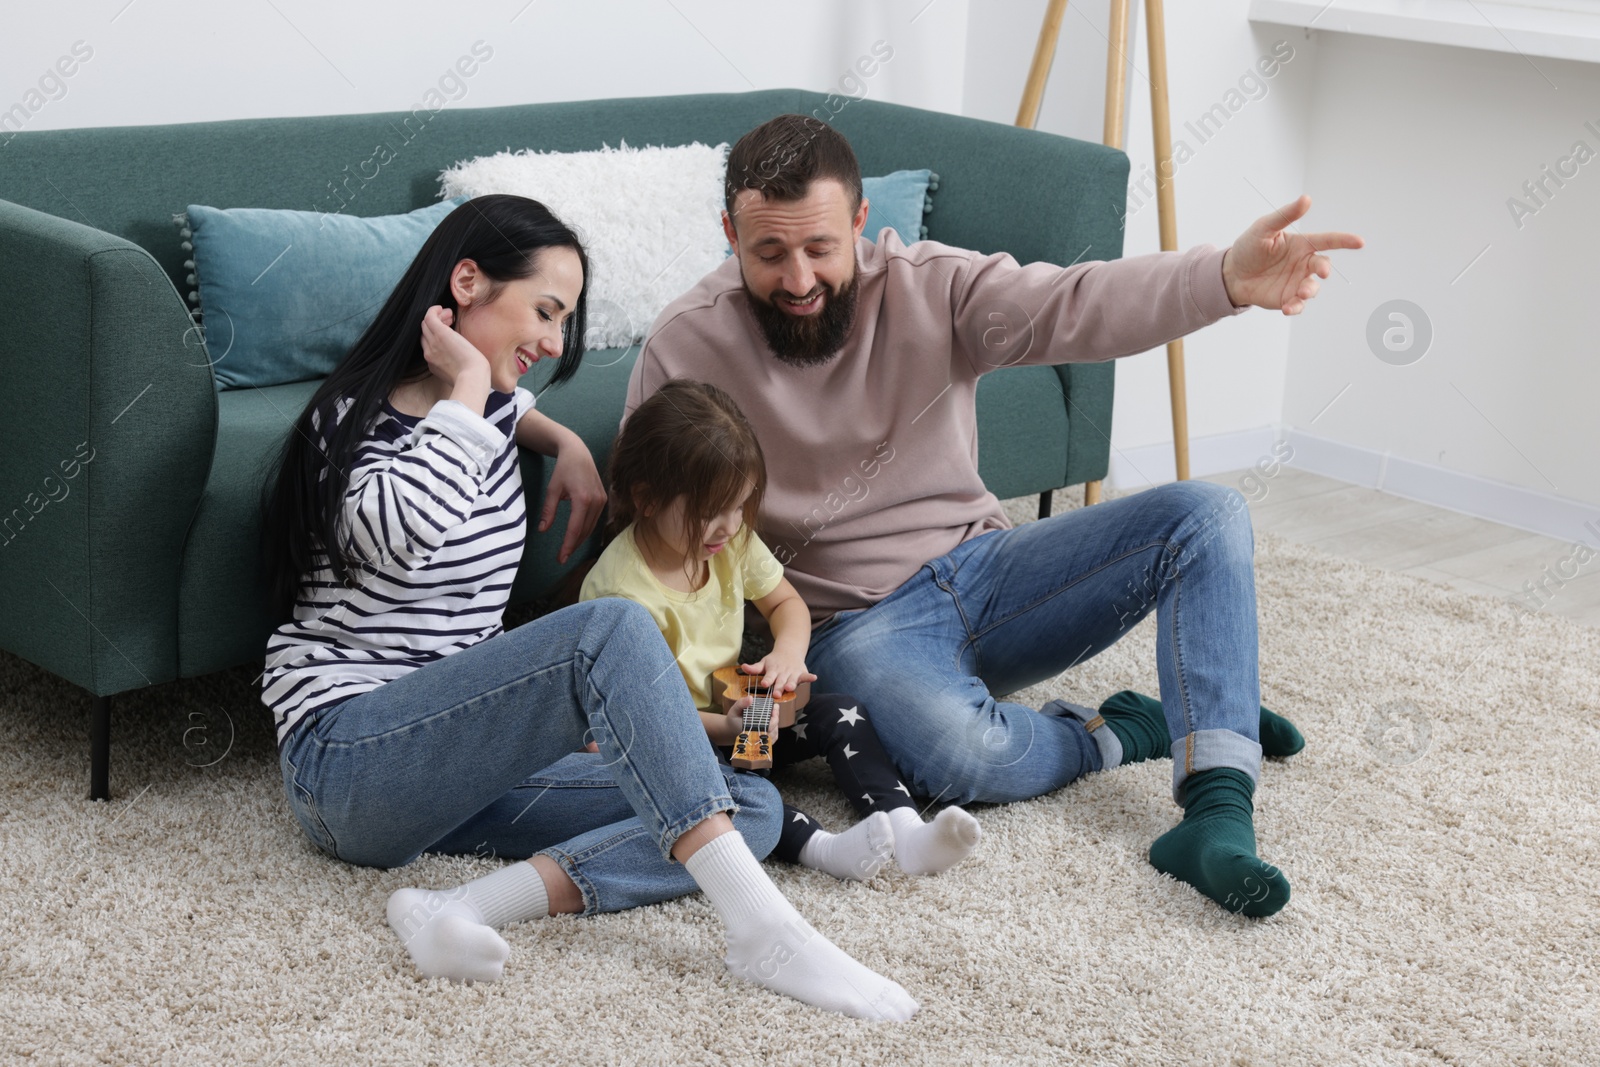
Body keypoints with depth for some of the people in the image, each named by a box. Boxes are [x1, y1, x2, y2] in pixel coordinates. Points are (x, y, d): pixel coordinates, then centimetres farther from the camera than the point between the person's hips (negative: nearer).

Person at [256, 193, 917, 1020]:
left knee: (753, 807, -10)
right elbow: (401, 532, -33)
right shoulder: (354, 419, -9)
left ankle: (465, 909, -29)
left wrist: (566, 444, 20)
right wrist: (466, 388, -17)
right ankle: (761, 929, -37)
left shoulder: (488, 411, 14)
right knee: (613, 630, -32)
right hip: (346, 760, -9)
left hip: (456, 759, 9)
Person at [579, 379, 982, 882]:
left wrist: (788, 650, -10)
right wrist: (722, 728, -35)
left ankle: (905, 830, -28)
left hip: (734, 712, 7)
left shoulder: (732, 540, -3)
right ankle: (816, 845, -53)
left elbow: (786, 602, 13)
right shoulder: (620, 591, -24)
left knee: (842, 714, -12)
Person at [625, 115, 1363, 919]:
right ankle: (1121, 731, -2)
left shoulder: (931, 287, -5)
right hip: (854, 626, -4)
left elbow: (1072, 305, -23)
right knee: (962, 755, -37)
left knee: (1205, 515, -15)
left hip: (982, 569, 4)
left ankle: (1217, 812, -27)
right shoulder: (685, 348, -9)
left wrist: (1227, 279, -43)